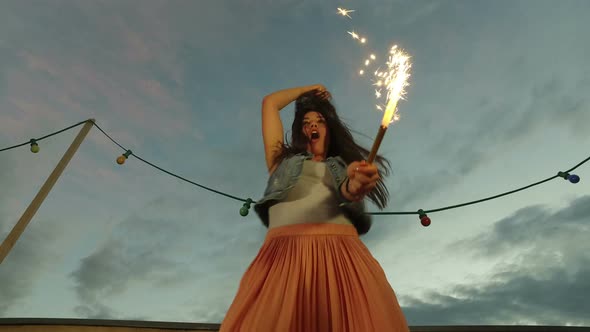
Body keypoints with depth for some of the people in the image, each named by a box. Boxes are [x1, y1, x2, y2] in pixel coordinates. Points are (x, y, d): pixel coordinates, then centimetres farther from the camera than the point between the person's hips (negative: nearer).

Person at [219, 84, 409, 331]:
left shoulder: (341, 166, 26)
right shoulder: (283, 160, 26)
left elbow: (348, 192, 1)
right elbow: (269, 103, 32)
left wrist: (357, 183, -23)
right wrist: (308, 90, 43)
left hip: (341, 252, 1)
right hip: (285, 252, 0)